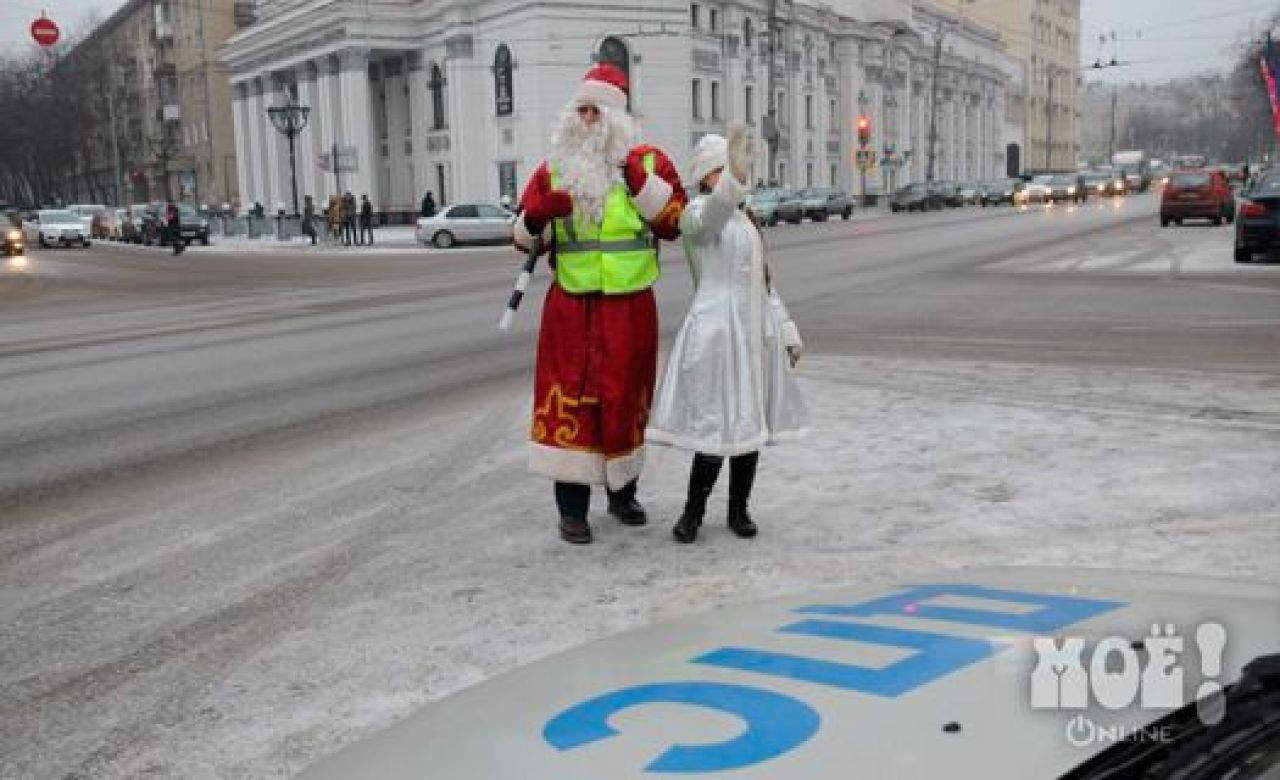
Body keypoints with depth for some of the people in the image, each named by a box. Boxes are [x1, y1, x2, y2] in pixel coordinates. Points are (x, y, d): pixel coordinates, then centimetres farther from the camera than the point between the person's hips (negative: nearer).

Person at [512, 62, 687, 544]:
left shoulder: (649, 162, 3)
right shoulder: (554, 169, 6)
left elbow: (673, 222, -7)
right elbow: (524, 237, 8)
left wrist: (640, 180, -18)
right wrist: (537, 215, -14)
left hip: (630, 307, 0)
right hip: (571, 308, 0)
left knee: (625, 397, 10)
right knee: (570, 398, -3)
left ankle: (622, 494, 28)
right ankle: (572, 509, 6)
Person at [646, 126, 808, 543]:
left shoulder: (744, 220, 19)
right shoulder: (697, 214, -7)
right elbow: (713, 211, -34)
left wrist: (787, 330, 21)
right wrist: (735, 178, -53)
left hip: (755, 332, 8)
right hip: (717, 332, -8)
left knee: (750, 425, 9)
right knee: (718, 425, -9)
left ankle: (738, 509, 21)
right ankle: (693, 511, 8)